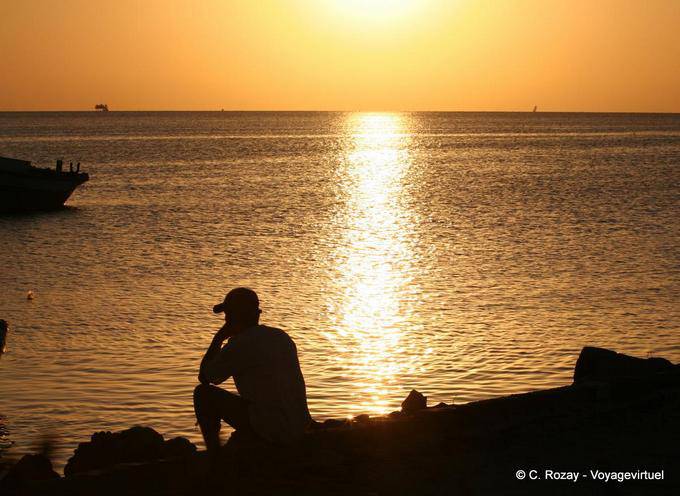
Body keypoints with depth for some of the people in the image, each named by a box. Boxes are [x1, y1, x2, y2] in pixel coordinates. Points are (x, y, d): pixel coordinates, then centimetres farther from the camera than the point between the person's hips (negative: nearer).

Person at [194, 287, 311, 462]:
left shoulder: (239, 345, -11)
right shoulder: (282, 337, 12)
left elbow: (204, 378, 0)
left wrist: (217, 339, 8)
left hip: (269, 430, -8)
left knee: (203, 393, 4)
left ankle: (215, 458, 10)